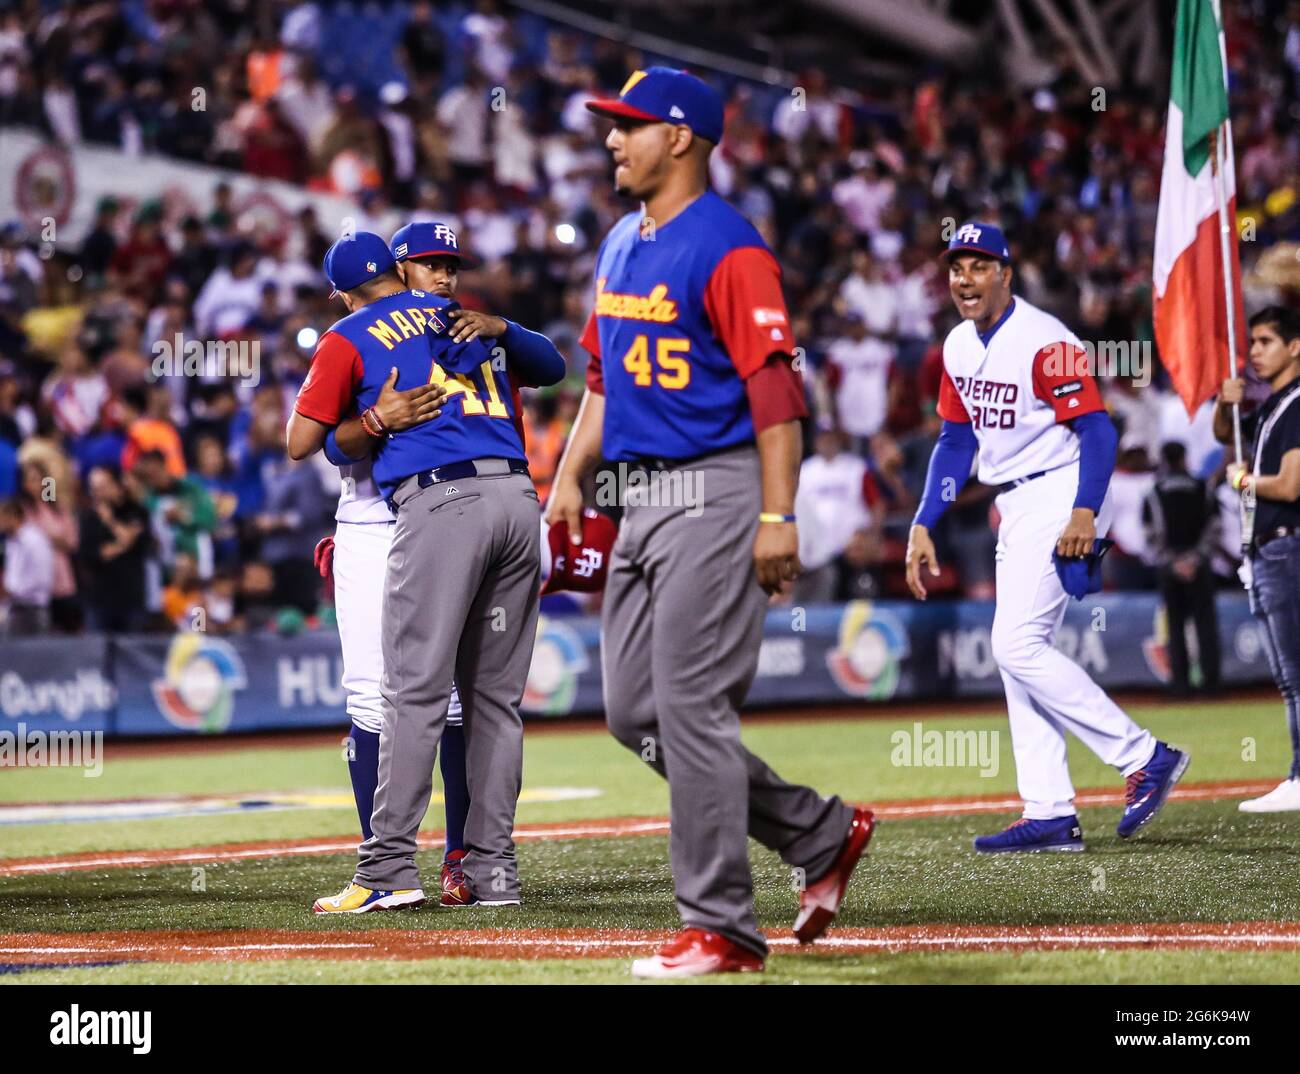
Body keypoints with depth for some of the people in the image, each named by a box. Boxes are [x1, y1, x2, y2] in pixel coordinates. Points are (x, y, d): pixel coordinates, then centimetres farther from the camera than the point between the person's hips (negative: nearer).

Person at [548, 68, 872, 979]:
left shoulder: (727, 248, -13)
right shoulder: (621, 246, 15)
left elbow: (775, 386, -18)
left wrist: (779, 515, -24)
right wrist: (571, 479, 15)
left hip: (717, 493, -10)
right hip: (646, 496, 10)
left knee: (691, 708, -10)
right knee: (635, 712, 10)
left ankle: (722, 929, -3)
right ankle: (822, 834, 21)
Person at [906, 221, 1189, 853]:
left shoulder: (1044, 341, -16)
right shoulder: (959, 346, 10)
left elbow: (1097, 429, -20)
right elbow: (956, 441, 17)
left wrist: (1084, 513, -33)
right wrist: (923, 526, 10)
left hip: (1061, 498, -9)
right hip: (1015, 510, 9)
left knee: (1017, 644, -17)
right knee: (1018, 653, 6)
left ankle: (1144, 757, -11)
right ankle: (1051, 817, 8)